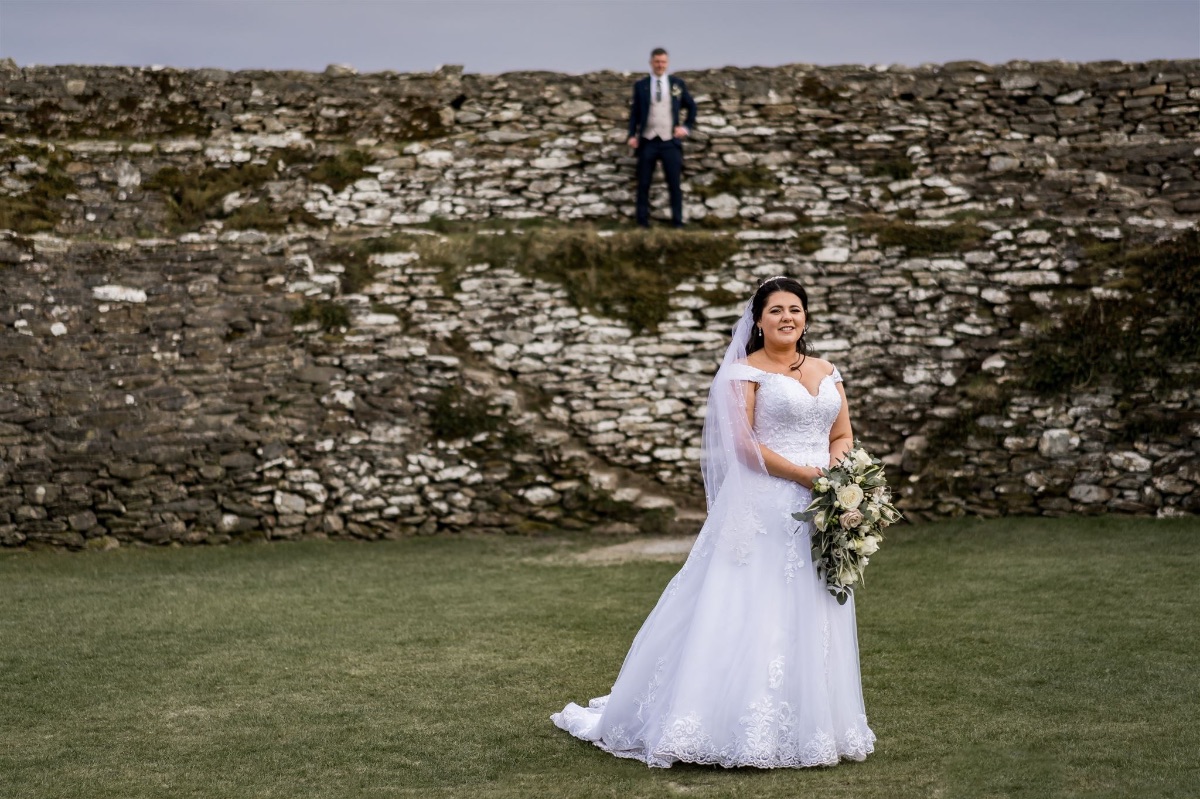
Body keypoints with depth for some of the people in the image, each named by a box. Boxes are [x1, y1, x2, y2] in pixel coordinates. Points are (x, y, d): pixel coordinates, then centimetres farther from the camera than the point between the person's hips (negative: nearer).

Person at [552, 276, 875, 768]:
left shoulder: (828, 373, 16)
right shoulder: (746, 371, -3)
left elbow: (843, 437, 17)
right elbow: (743, 442, -12)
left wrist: (836, 470, -5)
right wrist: (804, 474, -16)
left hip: (819, 508, 6)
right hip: (766, 505, -6)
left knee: (812, 618, 8)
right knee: (754, 613, -7)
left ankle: (810, 723, 15)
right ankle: (748, 727, -2)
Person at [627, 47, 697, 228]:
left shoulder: (677, 84, 7)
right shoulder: (640, 85, 5)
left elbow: (692, 107, 16)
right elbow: (634, 112, 6)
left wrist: (686, 127, 5)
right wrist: (632, 135, -6)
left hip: (670, 141, 0)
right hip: (647, 141, 0)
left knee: (674, 184, 0)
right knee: (643, 184, 2)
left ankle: (677, 221, 6)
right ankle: (643, 221, 8)